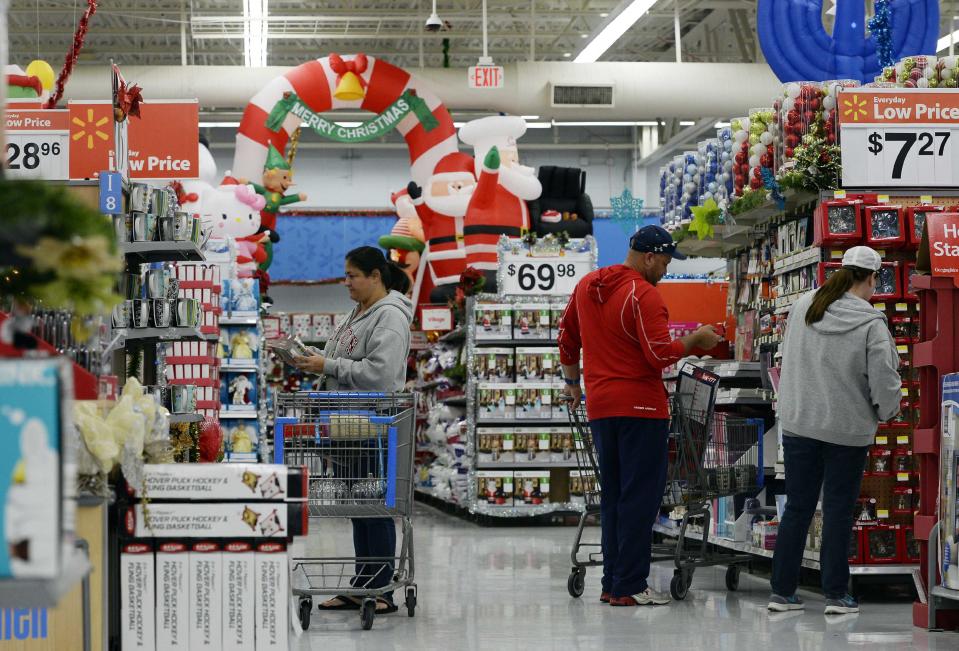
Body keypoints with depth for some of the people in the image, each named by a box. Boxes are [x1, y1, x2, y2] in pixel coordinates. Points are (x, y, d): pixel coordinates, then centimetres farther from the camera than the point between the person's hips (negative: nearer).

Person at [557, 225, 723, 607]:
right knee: (640, 497, -4)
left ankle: (612, 583, 15)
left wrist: (572, 382, 34)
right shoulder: (644, 295, -13)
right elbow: (660, 354, -19)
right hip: (640, 406, -8)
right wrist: (695, 340, -4)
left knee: (613, 496, 14)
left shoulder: (585, 286, 12)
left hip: (599, 406, 8)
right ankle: (629, 588, -6)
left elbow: (567, 340, 22)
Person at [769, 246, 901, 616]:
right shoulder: (871, 324, -15)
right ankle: (836, 595, 10)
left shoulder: (803, 307, -1)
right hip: (848, 431, -4)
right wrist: (886, 412, 5)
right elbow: (885, 381, -14)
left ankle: (782, 591, 13)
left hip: (799, 425, 4)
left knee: (797, 508, 11)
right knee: (838, 511, 5)